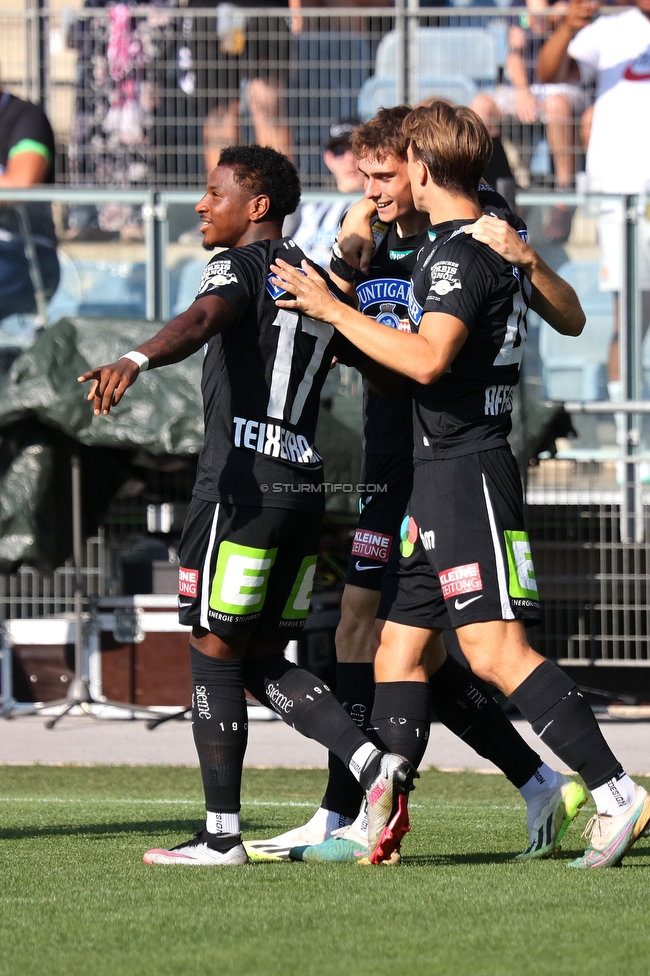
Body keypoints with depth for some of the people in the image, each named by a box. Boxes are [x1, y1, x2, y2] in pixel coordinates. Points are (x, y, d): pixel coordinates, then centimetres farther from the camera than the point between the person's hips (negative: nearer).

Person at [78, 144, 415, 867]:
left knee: (214, 650, -1)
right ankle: (374, 766, -4)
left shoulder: (242, 266, -5)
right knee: (262, 658, 13)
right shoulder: (317, 283, 18)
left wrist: (136, 360, -44)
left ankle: (222, 835, 0)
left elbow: (201, 319, -27)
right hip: (304, 480, 8)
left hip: (243, 479, -8)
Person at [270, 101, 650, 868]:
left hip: (467, 473, -10)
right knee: (398, 647, 9)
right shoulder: (496, 238, 14)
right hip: (442, 482, 10)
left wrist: (333, 311, -20)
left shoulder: (460, 255, -15)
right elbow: (568, 320, 28)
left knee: (493, 649, -15)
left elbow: (428, 358, -27)